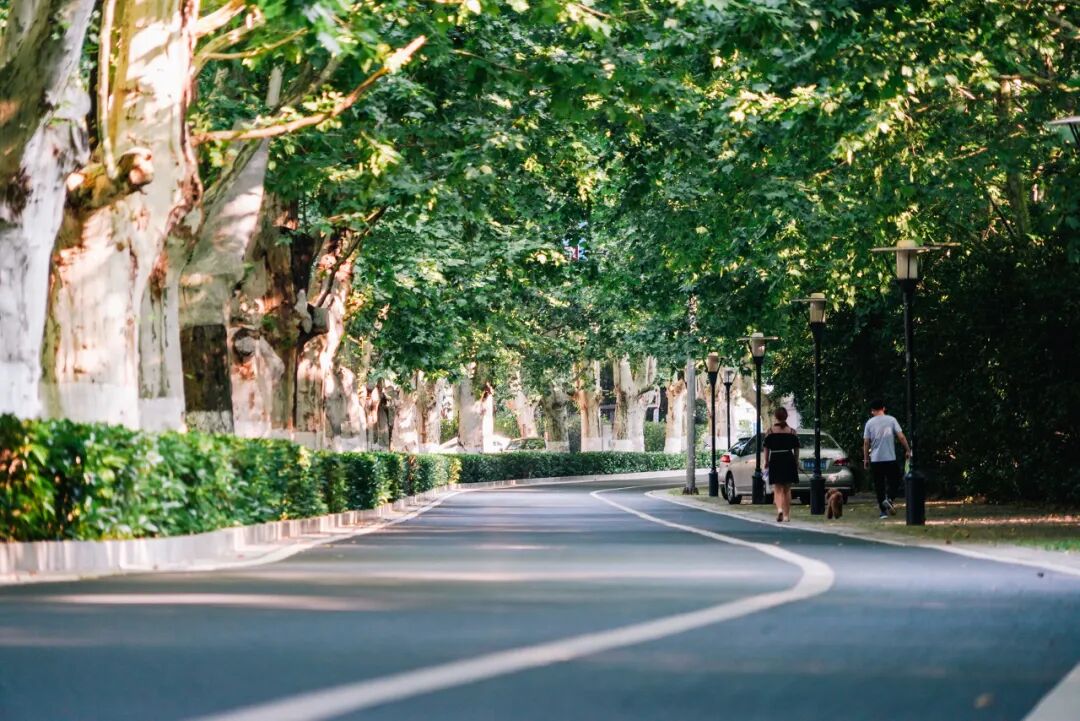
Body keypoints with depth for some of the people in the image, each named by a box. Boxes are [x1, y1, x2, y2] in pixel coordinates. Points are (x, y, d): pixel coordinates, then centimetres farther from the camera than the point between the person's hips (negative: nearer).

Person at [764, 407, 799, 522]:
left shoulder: (770, 431, -2)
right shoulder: (792, 431, 1)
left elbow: (767, 448, 0)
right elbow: (796, 449, 5)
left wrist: (766, 461, 10)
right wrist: (796, 462, 16)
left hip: (775, 461, -1)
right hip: (789, 461, 1)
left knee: (777, 489, 2)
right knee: (787, 490, 11)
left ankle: (779, 509, -23)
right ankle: (786, 515, 13)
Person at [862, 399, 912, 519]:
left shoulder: (870, 423, 1)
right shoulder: (891, 420, -1)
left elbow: (866, 442, 1)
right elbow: (901, 437, -5)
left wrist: (866, 459, 9)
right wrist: (908, 450, 5)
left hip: (875, 460, 1)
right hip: (890, 458, -1)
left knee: (879, 485, 6)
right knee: (894, 481, 11)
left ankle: (883, 511, 4)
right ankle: (888, 499, -15)